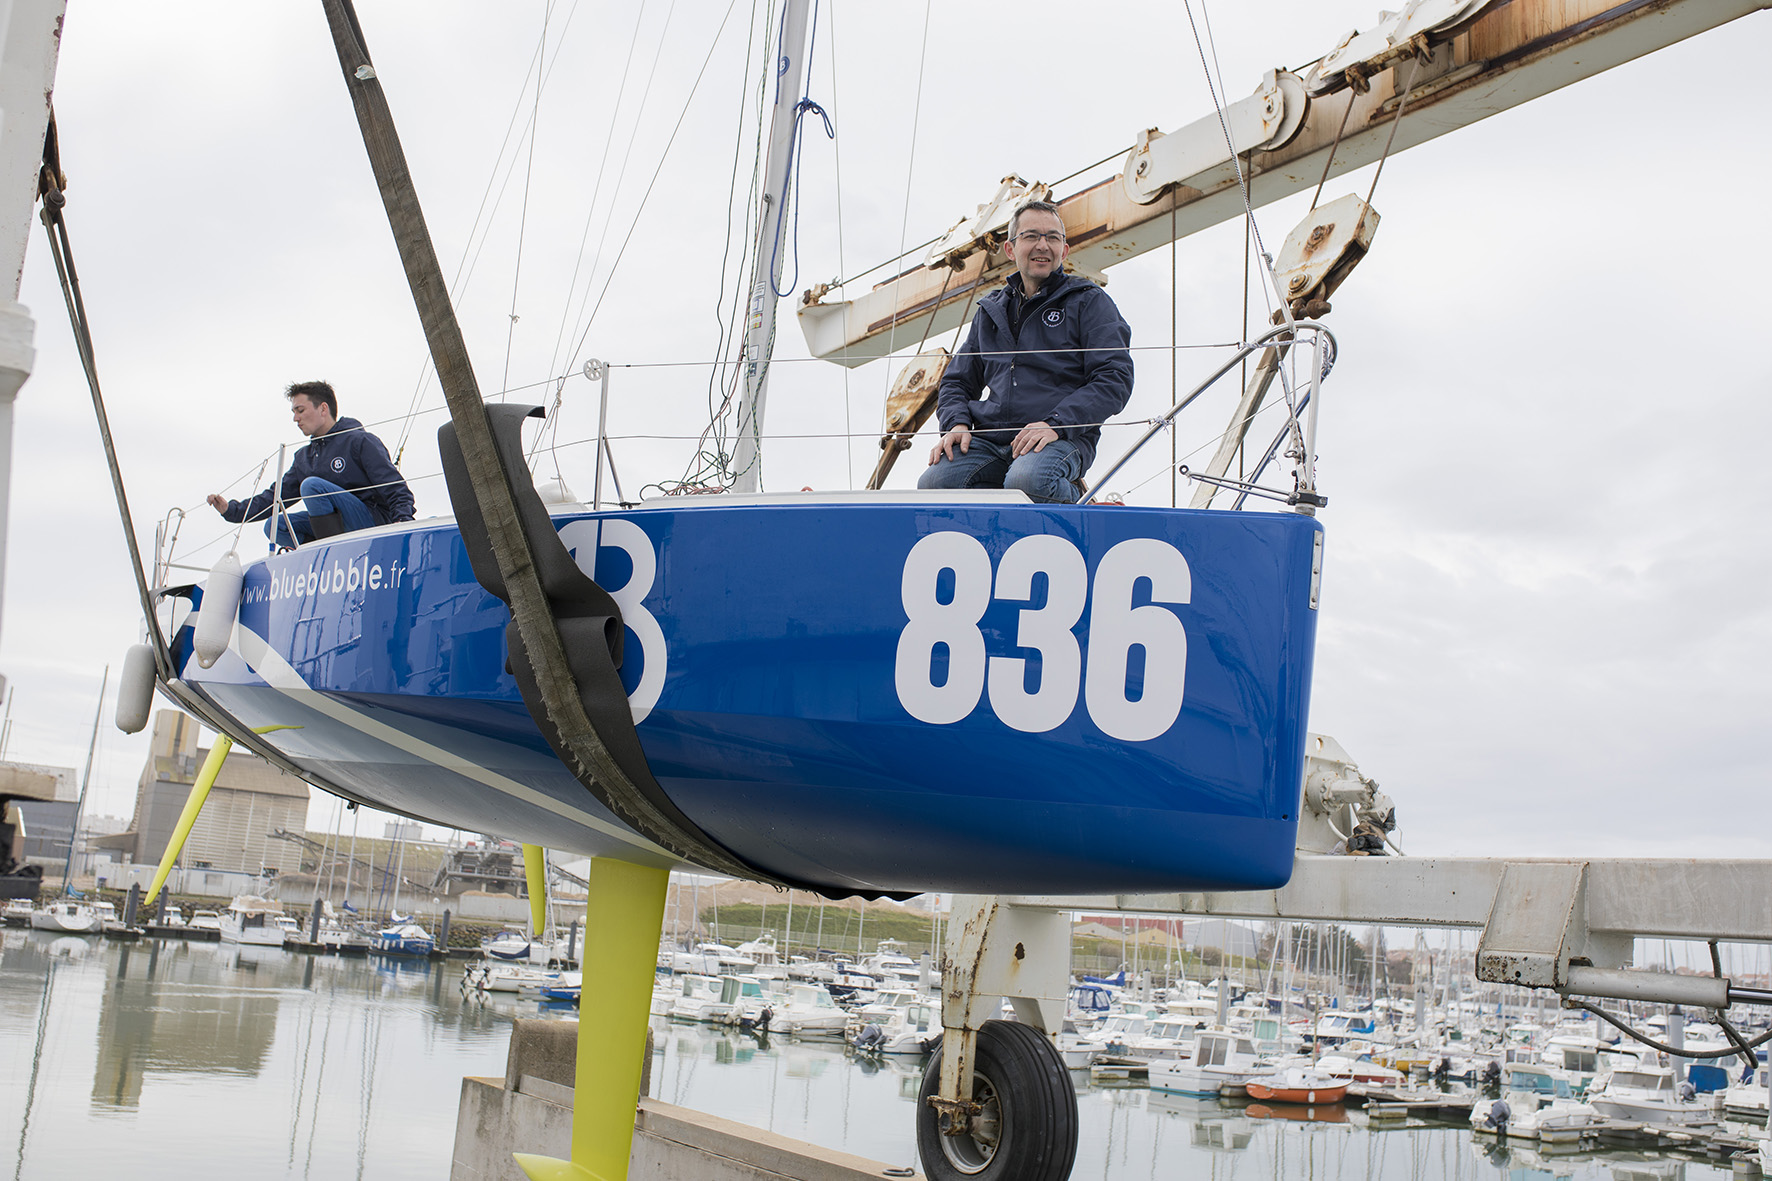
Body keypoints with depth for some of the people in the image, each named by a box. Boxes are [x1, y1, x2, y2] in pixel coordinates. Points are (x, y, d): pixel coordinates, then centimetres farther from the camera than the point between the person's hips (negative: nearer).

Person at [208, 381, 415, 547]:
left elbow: (395, 487, -12)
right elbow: (275, 497, 19)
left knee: (312, 484, -23)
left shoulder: (360, 441, -4)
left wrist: (403, 520, -29)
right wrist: (231, 510, 8)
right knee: (274, 525, -5)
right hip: (339, 528, 7)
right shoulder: (304, 458, 19)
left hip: (374, 521, -7)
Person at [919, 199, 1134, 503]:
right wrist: (956, 424, 2)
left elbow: (1115, 379, -3)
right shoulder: (991, 310, 23)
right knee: (933, 483, -25)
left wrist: (1056, 424, -17)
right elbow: (957, 380, 26)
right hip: (990, 439, 5)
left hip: (1062, 440, -4)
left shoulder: (1089, 302, 9)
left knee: (1026, 481, -39)